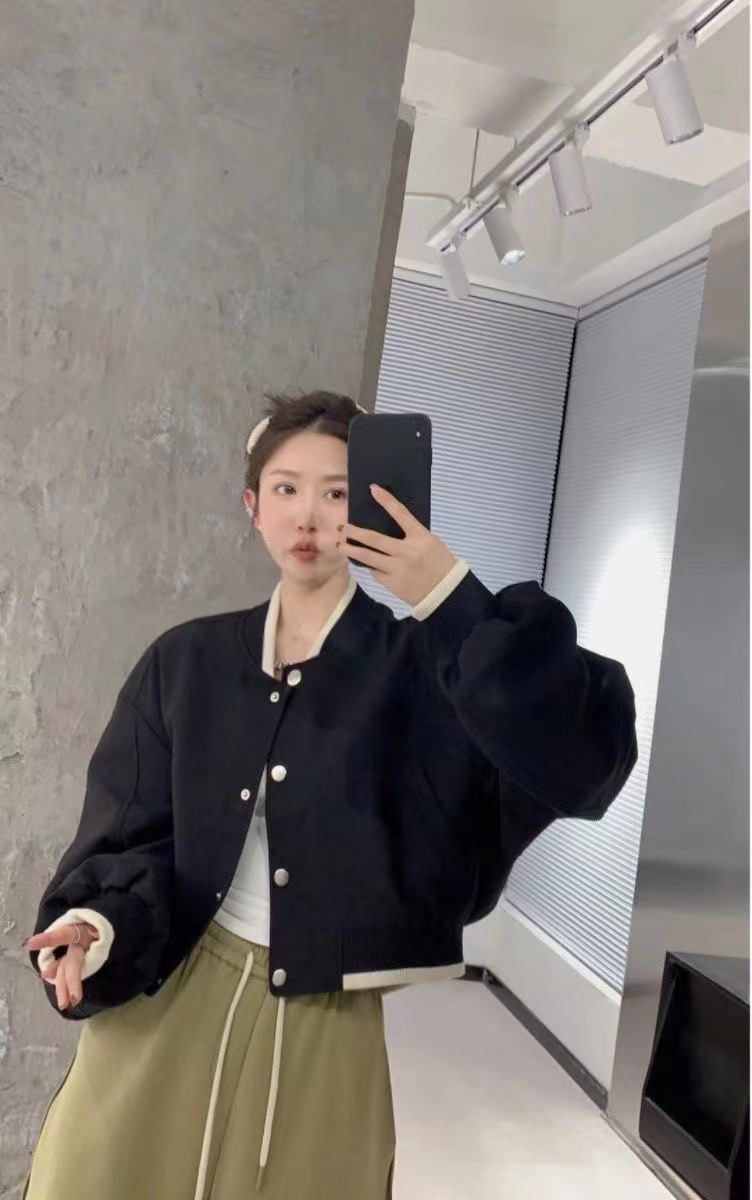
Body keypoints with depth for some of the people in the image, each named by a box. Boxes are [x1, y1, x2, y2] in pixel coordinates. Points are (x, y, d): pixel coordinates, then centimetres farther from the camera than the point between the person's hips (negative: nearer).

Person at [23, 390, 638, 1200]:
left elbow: (589, 746, -21)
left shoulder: (420, 665, -8)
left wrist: (456, 601, -25)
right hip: (164, 1012, 3)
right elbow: (133, 837, 1)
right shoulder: (186, 662, 2)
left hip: (333, 1033, -2)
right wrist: (99, 923, -19)